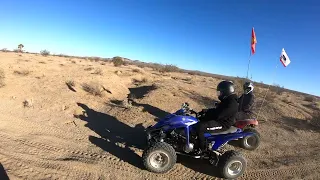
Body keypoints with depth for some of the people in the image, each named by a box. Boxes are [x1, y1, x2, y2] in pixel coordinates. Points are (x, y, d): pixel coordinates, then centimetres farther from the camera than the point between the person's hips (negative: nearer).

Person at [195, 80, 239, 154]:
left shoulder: (232, 104, -23)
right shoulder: (227, 100, 10)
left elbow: (217, 115, -29)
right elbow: (216, 110, 18)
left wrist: (205, 112, -17)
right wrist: (205, 111, 6)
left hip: (223, 124, -11)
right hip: (219, 120, 11)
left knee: (200, 127, -25)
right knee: (201, 120, 15)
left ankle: (202, 148, -7)